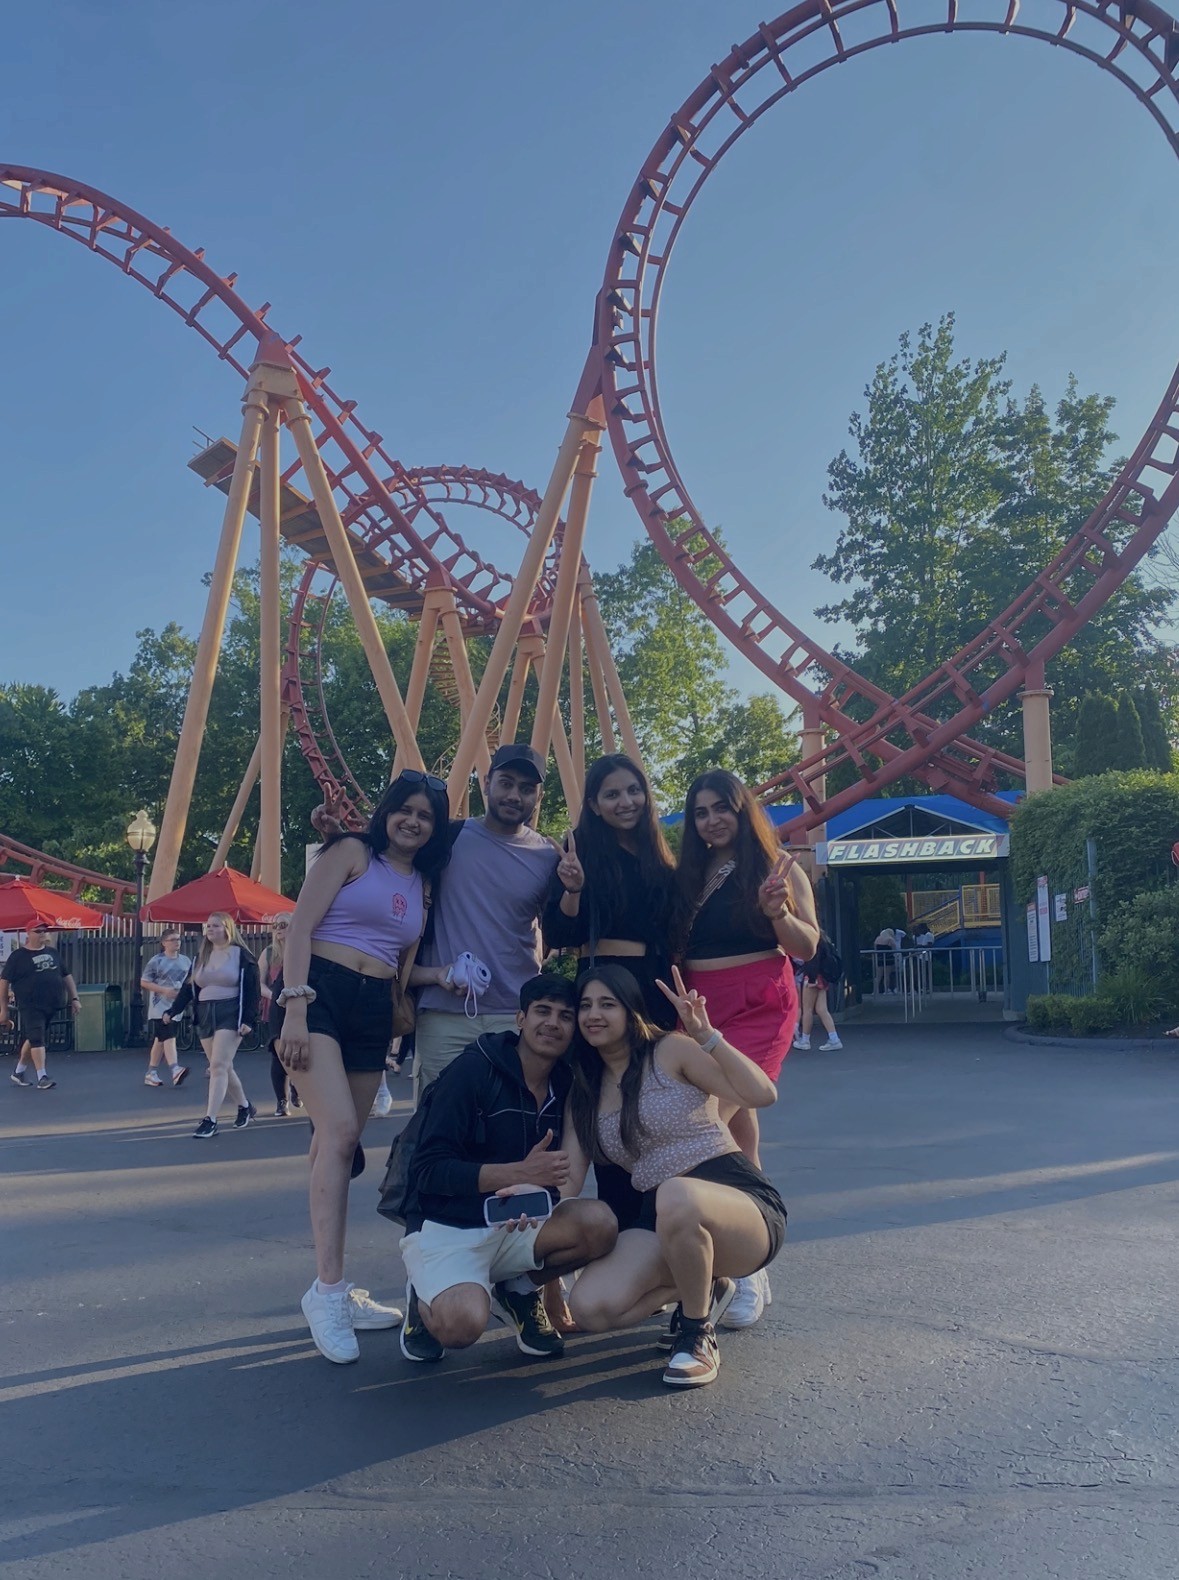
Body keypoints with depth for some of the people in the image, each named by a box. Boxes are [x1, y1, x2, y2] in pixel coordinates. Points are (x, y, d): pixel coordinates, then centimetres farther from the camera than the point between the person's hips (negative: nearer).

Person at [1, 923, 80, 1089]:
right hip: (30, 1006, -5)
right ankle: (42, 1077, -11)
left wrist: (74, 998, 10)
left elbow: (66, 976, 17)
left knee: (32, 1038, 14)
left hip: (51, 1005, 5)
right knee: (37, 1038, -12)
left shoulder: (53, 953, 12)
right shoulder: (18, 956, -3)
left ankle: (19, 1072, 28)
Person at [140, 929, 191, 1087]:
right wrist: (164, 990, -16)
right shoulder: (156, 961, -5)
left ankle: (151, 1074, 19)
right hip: (160, 1007, -6)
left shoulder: (185, 961, 10)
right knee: (169, 1038, -16)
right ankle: (175, 1070, -24)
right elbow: (143, 982, -5)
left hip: (177, 1006, 6)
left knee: (160, 1040, 12)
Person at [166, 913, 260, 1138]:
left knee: (218, 1066, -14)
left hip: (230, 1015, -6)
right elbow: (188, 987, 12)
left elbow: (251, 989, -8)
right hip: (205, 1015, 6)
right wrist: (172, 1011, 0)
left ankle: (210, 1120, -15)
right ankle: (245, 1107, 29)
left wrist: (247, 1020, -16)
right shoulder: (201, 957, 15)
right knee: (223, 1068, 11)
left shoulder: (241, 955, -4)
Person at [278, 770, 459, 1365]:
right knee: (340, 1132, -20)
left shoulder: (422, 883, 17)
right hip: (319, 994, -6)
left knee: (339, 1144, 8)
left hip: (373, 1013, 6)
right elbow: (301, 926, -9)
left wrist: (437, 974, -2)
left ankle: (332, 1292, 14)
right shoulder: (352, 851, -1)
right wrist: (295, 1008, -19)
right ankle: (328, 1288, -18)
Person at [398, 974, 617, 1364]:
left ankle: (518, 1290, 5)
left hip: (516, 1226, 5)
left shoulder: (564, 1085, 2)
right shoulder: (472, 1070, -15)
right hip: (444, 1228, -5)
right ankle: (425, 1299, 3)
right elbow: (428, 1170, -18)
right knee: (462, 1325, -34)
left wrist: (540, 1188, -14)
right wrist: (521, 1173, -28)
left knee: (599, 1222, -23)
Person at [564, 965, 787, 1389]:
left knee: (675, 1197, -41)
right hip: (663, 1220, 6)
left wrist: (705, 1034, -22)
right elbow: (567, 1180, 6)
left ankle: (698, 1336, -12)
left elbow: (763, 1095, -15)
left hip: (743, 1203, -5)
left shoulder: (671, 1051, -4)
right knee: (589, 1309, -21)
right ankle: (703, 1289, 10)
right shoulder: (583, 1091, 13)